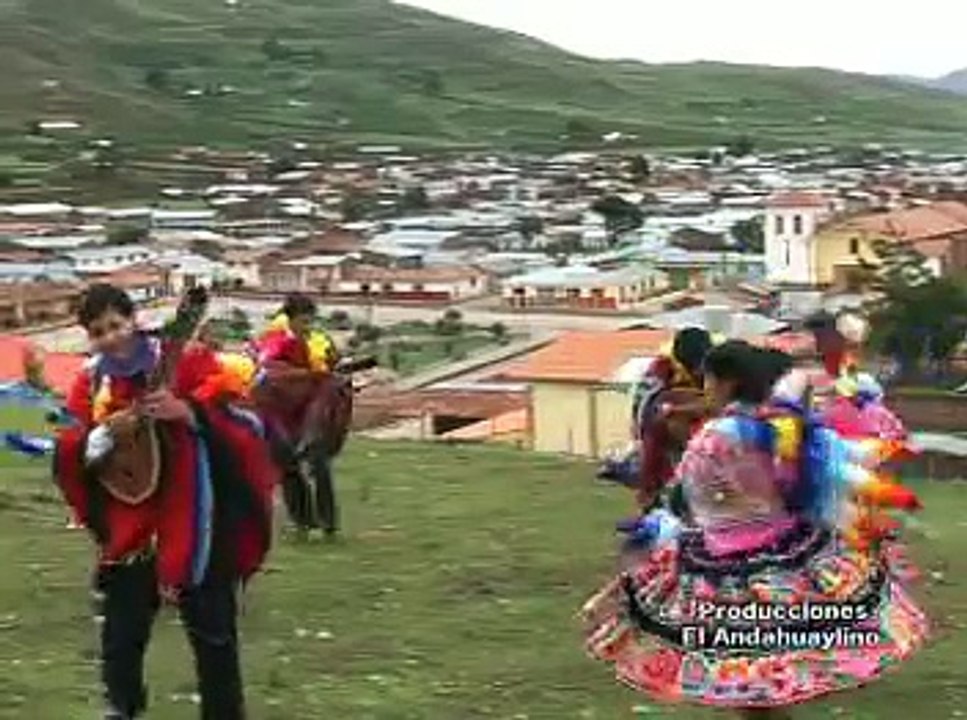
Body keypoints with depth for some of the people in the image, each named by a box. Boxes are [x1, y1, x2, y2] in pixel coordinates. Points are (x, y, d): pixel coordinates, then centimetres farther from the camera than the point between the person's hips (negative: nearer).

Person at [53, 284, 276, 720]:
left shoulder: (186, 360, -8)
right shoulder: (91, 382, 5)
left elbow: (244, 422, -11)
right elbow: (71, 454, 0)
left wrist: (188, 411, -26)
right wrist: (107, 433, -19)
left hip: (192, 521, -3)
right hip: (128, 524, 3)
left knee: (212, 626, 4)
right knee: (121, 626, 9)